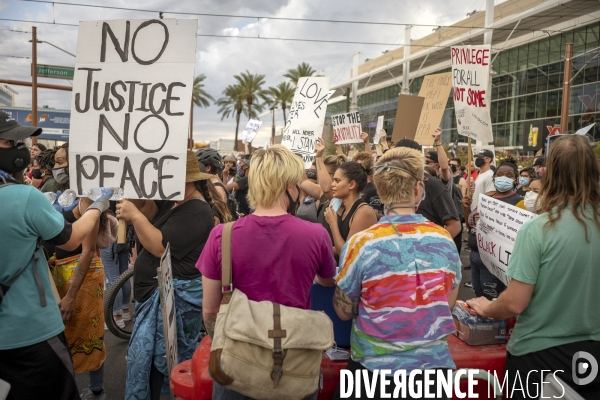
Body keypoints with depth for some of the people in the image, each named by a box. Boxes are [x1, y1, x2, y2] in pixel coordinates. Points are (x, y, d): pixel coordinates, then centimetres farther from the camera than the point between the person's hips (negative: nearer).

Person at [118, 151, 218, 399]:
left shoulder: (195, 212, -20)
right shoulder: (170, 202, 12)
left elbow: (161, 247, -25)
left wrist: (135, 216, -21)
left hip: (175, 298, -10)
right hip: (159, 294, 10)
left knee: (152, 358, 0)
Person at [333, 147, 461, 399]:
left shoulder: (361, 244, -19)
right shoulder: (445, 239, -8)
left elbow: (344, 311, -7)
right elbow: (448, 303, 5)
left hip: (376, 368, -2)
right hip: (434, 363, 3)